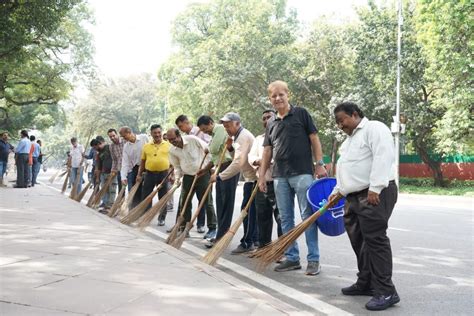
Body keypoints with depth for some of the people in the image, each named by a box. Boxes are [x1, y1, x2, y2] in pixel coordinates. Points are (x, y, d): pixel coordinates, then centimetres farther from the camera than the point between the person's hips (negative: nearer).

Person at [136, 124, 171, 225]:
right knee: (146, 196, 5)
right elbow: (143, 161, 11)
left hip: (163, 174, -2)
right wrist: (139, 174, 7)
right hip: (149, 174, 2)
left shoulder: (168, 145, 0)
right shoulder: (146, 146, 6)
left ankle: (162, 218, 19)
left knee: (163, 198, 7)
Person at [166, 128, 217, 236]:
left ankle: (212, 228, 6)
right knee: (184, 202, 6)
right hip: (187, 176, 5)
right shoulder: (172, 150, -1)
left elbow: (208, 149, -6)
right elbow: (177, 166, 9)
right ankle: (184, 228, 19)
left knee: (206, 202, -2)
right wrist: (178, 178, -6)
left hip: (203, 174, -5)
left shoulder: (192, 139, -14)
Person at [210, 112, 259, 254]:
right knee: (251, 210, 14)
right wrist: (232, 148, 1)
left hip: (253, 178, -11)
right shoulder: (240, 136, 16)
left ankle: (247, 243, -4)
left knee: (247, 209, -8)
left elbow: (238, 163, -27)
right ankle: (254, 239, 22)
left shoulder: (243, 137, -18)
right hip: (251, 178, 11)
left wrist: (219, 177, -24)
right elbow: (240, 156, 18)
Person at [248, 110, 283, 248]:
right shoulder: (258, 139, 21)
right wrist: (257, 161, -13)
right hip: (262, 183, 6)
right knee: (262, 216, 11)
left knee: (280, 216, -8)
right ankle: (264, 246, 22)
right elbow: (251, 156, 9)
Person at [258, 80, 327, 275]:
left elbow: (314, 139, 0)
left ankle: (313, 259, 2)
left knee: (307, 216, -4)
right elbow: (267, 151, 16)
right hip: (280, 176, 5)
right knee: (286, 219, 8)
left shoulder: (301, 114, 3)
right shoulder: (271, 124, 16)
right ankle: (292, 258, 16)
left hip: (302, 173, -5)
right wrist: (261, 175, 10)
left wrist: (319, 164, -8)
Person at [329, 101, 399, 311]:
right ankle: (366, 283, 22)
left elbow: (383, 157, -20)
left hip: (375, 194, -10)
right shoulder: (349, 140, 24)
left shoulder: (374, 129, -7)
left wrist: (375, 189, -25)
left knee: (375, 240, -11)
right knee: (359, 241, 11)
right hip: (354, 197, 10)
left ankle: (386, 292, -7)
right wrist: (338, 190, 20)